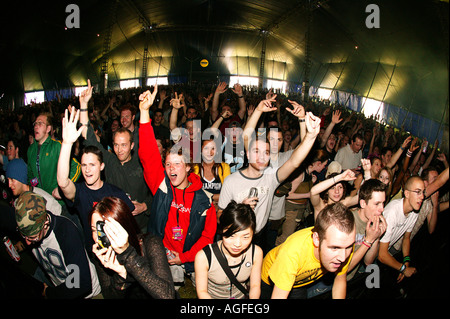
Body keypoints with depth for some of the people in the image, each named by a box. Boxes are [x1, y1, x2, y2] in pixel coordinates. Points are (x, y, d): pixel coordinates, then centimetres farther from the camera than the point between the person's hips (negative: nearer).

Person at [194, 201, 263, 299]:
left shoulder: (256, 253, -11)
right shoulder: (203, 257, -20)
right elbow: (202, 291, -9)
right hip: (212, 297, -1)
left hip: (242, 296, 2)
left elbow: (255, 286, 0)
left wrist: (253, 297, -18)